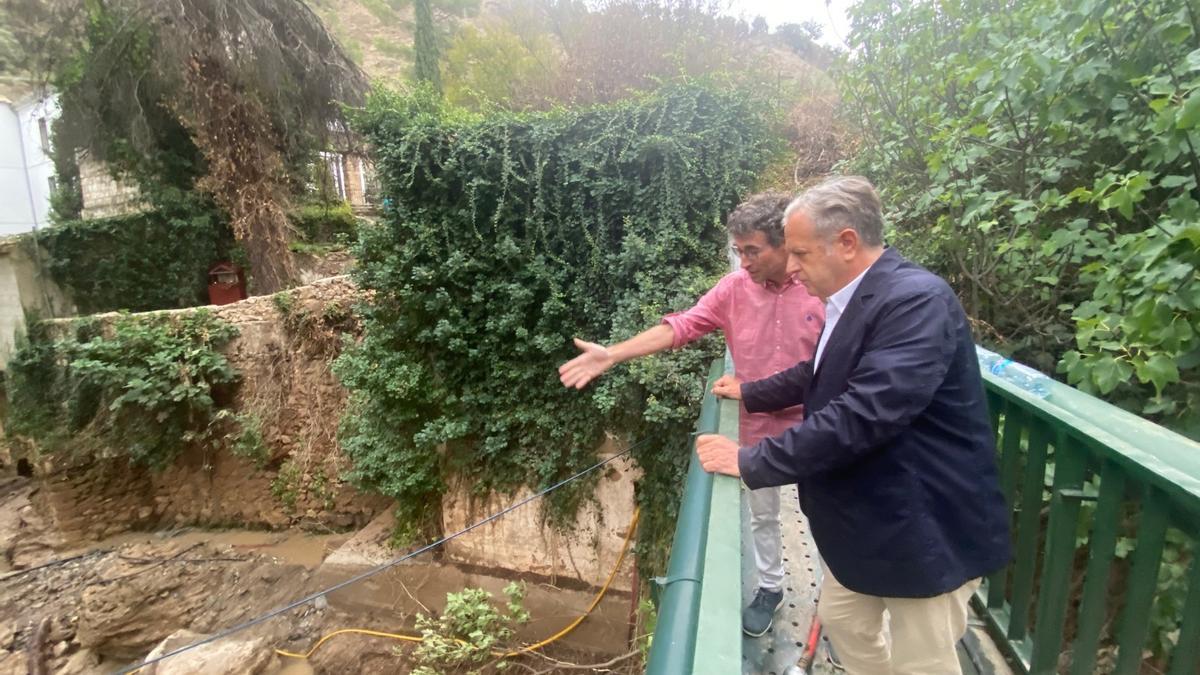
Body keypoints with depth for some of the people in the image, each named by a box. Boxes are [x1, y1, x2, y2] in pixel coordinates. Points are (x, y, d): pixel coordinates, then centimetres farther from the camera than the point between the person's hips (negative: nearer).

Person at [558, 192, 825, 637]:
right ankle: (770, 588, 45)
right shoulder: (734, 289, -9)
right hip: (757, 430, 3)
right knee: (762, 515, 21)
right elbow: (681, 326, -15)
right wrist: (612, 355, -24)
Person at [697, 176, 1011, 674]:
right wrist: (750, 393, 23)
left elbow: (861, 415, -36)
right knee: (841, 618, 24)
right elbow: (822, 375, 19)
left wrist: (750, 461, -29)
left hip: (926, 529, -9)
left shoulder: (917, 299, -27)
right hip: (868, 519, 9)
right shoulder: (851, 299, 2)